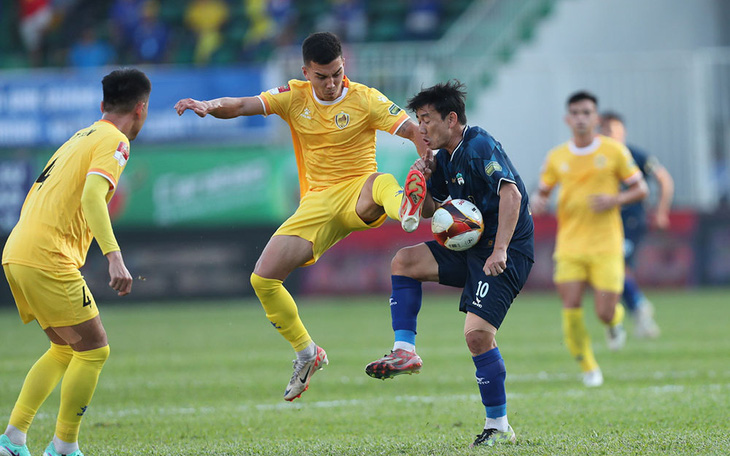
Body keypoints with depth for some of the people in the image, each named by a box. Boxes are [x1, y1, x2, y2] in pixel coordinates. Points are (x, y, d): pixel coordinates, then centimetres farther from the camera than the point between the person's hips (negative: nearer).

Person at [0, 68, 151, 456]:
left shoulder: (80, 137, 22)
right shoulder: (114, 141, -6)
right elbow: (91, 196, -23)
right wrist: (114, 258, -31)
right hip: (46, 258, -9)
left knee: (65, 349, 18)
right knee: (94, 350, -1)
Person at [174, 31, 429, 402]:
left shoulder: (365, 100, -5)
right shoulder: (294, 97, 3)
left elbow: (415, 132, -10)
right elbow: (242, 106, -8)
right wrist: (209, 106, -29)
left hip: (357, 197, -3)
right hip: (317, 202, 3)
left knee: (382, 183, -40)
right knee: (263, 278, -9)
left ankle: (406, 210, -78)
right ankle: (306, 354, 9)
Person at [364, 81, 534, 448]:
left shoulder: (479, 147, -17)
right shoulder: (445, 158, 13)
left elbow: (511, 193, -30)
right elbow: (427, 211, 24)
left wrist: (500, 251, -35)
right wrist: (421, 182, 2)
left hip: (507, 253, -10)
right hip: (472, 247, 10)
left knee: (477, 332, -18)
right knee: (403, 261, 5)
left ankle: (499, 427, -8)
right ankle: (405, 352, 3)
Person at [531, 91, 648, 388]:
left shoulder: (614, 151, -2)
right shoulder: (557, 158, 4)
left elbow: (641, 189, 3)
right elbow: (543, 191, 17)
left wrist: (614, 200, -15)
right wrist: (538, 202, -7)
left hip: (606, 246, -2)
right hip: (570, 247, 2)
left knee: (605, 313, -9)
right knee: (571, 310, -10)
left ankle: (615, 321, 30)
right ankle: (588, 368, 10)